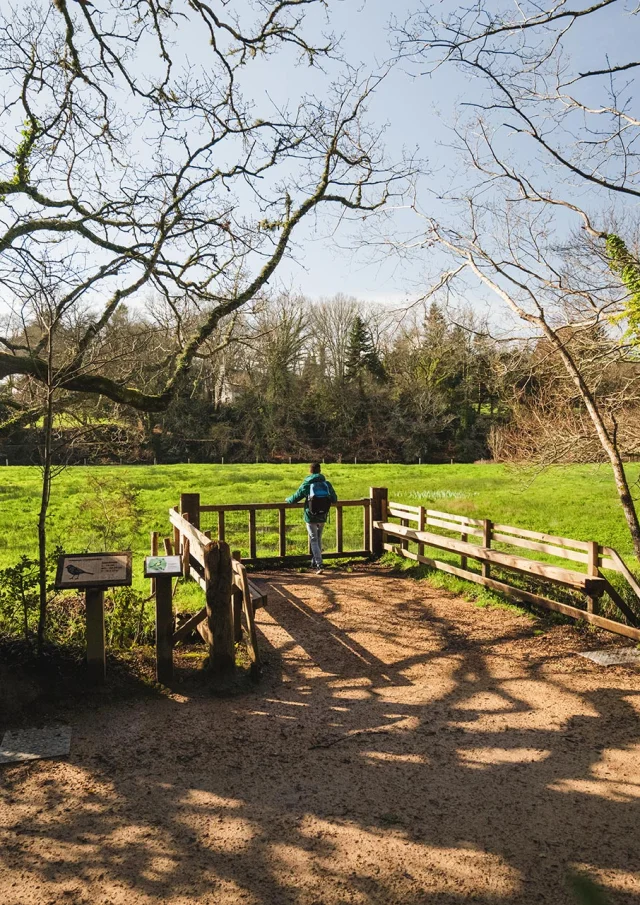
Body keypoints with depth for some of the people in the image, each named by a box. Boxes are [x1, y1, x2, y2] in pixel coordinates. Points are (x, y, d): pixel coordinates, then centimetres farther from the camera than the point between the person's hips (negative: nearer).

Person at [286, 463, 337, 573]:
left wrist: (287, 499, 21)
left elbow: (295, 498, 0)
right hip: (323, 517, 3)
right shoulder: (327, 484, 0)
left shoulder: (306, 484, -7)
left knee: (314, 541, 1)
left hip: (311, 517, -3)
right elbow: (334, 499, 5)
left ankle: (319, 564, -11)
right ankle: (315, 562, 28)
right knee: (319, 539, 19)